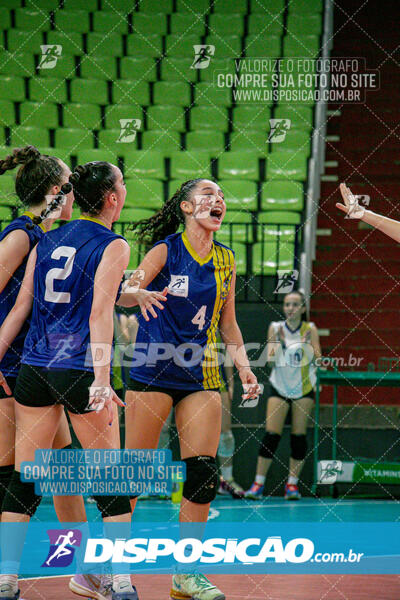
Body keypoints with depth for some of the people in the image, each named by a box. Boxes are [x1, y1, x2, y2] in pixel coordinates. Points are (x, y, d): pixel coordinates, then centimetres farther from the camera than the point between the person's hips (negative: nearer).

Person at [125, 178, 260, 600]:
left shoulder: (225, 260, 10)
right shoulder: (165, 250, -4)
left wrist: (243, 367, 5)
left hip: (201, 375, 5)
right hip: (153, 370, -4)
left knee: (204, 473, -3)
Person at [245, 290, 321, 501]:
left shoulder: (310, 329, -3)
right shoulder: (275, 328, -1)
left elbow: (318, 360, -8)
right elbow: (270, 360, -3)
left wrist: (307, 343, -24)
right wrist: (276, 343, -19)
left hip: (304, 387, 0)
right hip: (280, 386, 0)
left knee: (299, 436, -1)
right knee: (271, 435, -8)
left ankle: (292, 483, 7)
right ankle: (258, 483, -4)